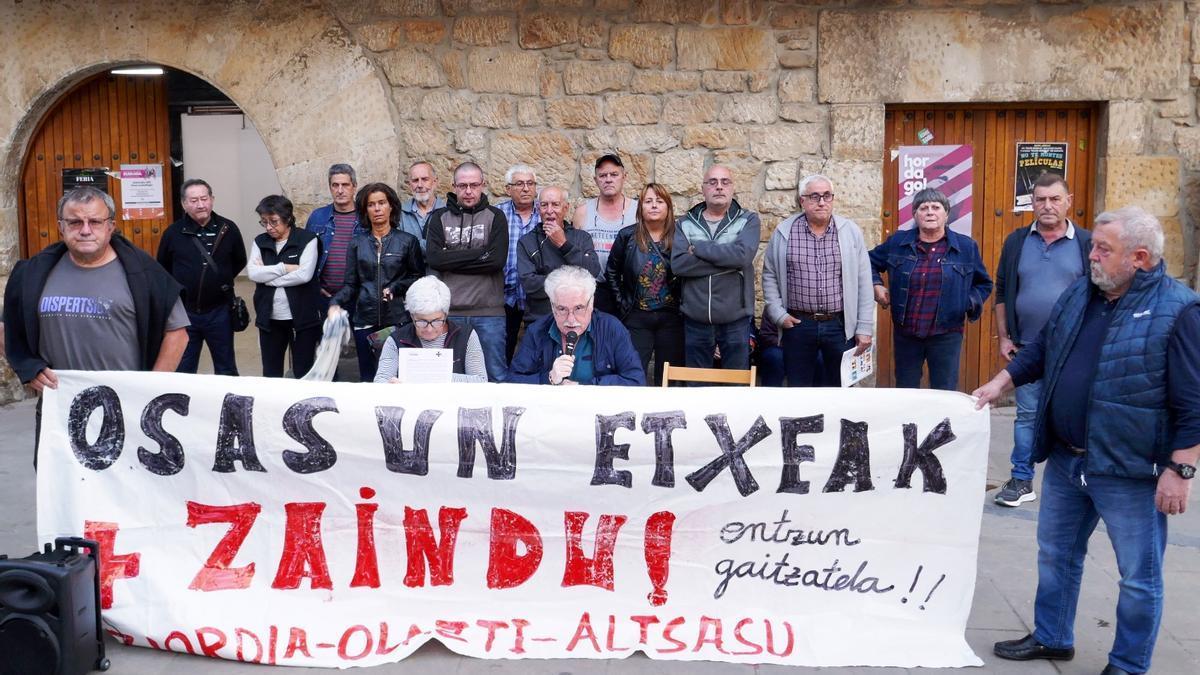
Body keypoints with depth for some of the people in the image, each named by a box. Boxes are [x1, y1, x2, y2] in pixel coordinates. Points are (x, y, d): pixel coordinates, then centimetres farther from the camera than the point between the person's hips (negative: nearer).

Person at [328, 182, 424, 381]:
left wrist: (395, 288, -10)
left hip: (398, 319, -2)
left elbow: (419, 277, 5)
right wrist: (335, 302, -10)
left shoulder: (408, 241, 5)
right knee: (368, 379, 3)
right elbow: (351, 284, 8)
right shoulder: (357, 243, 10)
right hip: (365, 320, 2)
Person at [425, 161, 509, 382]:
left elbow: (497, 259, -9)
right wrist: (479, 254, -8)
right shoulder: (440, 217, 10)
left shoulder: (495, 216, 7)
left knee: (496, 376, 2)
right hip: (450, 311, 1)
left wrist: (453, 260, -7)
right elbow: (434, 258, -6)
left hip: (489, 311, -1)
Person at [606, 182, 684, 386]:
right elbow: (612, 272, 9)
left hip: (671, 318, 0)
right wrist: (622, 302, 4)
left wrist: (683, 305, -4)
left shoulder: (678, 237, -2)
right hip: (636, 318, 0)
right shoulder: (627, 236, 0)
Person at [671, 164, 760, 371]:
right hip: (695, 320, 2)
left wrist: (697, 248, -11)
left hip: (736, 320, -1)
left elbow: (743, 254, -18)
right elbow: (678, 264, -11)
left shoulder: (748, 220, 2)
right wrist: (727, 261, -15)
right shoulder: (685, 223, 6)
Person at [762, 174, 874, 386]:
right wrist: (778, 314, -3)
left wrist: (865, 328, -1)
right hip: (797, 325, 0)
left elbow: (864, 283, 2)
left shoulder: (850, 232, 2)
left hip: (841, 326, 0)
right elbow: (769, 276, 7)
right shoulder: (784, 232, 3)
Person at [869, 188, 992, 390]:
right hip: (905, 334, 1)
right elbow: (871, 262, 19)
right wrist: (876, 285, 3)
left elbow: (984, 284, 13)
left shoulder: (966, 247, 2)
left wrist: (971, 302, -3)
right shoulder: (897, 242, 3)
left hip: (946, 335, -1)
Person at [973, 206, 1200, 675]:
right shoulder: (1078, 294, 5)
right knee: (1056, 553, 20)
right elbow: (1040, 350, 17)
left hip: (1130, 470, -7)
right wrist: (999, 385, 7)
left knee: (1139, 575, 8)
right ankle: (1051, 637, 38)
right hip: (1066, 460, 7)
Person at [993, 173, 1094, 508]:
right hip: (1027, 348, 2)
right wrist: (1004, 338, 4)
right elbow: (1002, 292, 9)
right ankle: (1021, 481, 16)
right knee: (1027, 415, 8)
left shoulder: (1088, 243, 0)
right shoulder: (1017, 242, 5)